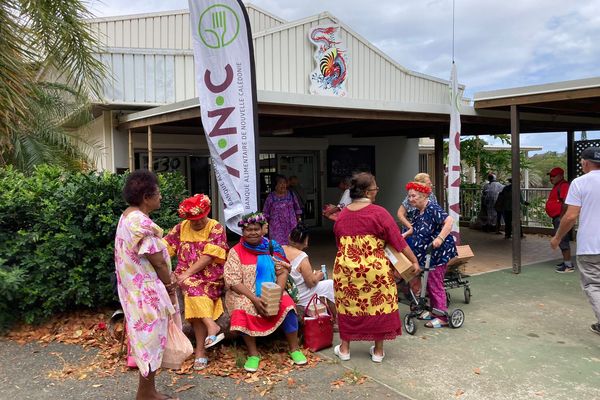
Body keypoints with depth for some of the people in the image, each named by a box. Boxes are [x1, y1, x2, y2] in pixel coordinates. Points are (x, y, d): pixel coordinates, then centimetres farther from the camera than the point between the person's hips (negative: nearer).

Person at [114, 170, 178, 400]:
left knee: (146, 338, 19)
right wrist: (170, 285, -4)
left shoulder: (127, 217, 8)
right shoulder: (142, 222, -24)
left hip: (136, 289, 10)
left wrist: (166, 284, 11)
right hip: (148, 292, -10)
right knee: (151, 339, 4)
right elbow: (158, 262, -21)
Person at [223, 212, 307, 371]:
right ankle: (253, 353, -16)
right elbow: (234, 282, -9)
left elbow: (283, 271, -1)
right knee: (243, 310, -32)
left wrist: (278, 293, -19)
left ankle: (294, 349, -7)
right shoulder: (236, 252, -3)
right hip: (245, 294, -1)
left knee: (287, 305, -25)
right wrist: (254, 299, -21)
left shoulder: (272, 247, 4)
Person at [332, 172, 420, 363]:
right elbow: (398, 240, -8)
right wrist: (414, 261, 1)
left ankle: (344, 348, 27)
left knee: (348, 307, 16)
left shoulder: (341, 214, 5)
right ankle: (378, 351, 23)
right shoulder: (379, 213, -10)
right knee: (378, 306, 12)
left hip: (346, 268, 4)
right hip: (375, 269, -4)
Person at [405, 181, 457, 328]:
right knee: (429, 283, 17)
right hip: (426, 254, 9)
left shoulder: (433, 209, -20)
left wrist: (440, 238, -37)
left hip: (438, 253, -9)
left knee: (435, 284, -3)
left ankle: (442, 317, 7)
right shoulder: (415, 212, 7)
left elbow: (449, 221, -30)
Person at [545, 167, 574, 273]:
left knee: (563, 241, -9)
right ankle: (565, 261, 25)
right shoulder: (557, 186, 18)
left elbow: (565, 203, -23)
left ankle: (568, 265, -7)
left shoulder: (564, 186, -15)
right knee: (562, 241, 16)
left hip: (561, 218, -11)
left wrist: (561, 218, -23)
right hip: (557, 218, 11)